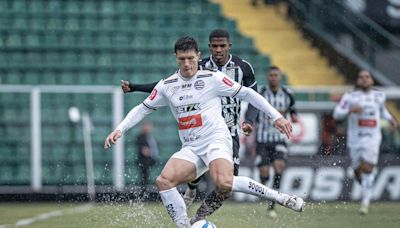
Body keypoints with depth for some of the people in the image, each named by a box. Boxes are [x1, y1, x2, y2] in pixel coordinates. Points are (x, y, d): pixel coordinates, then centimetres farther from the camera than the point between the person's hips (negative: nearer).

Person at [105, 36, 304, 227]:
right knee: (163, 181, -21)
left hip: (216, 139, -5)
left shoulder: (212, 78, -1)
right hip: (190, 148, 5)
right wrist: (119, 129, 3)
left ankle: (279, 197, -19)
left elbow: (246, 93, 5)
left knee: (224, 183, -33)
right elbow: (143, 109, 17)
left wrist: (276, 117, 3)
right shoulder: (166, 86, 9)